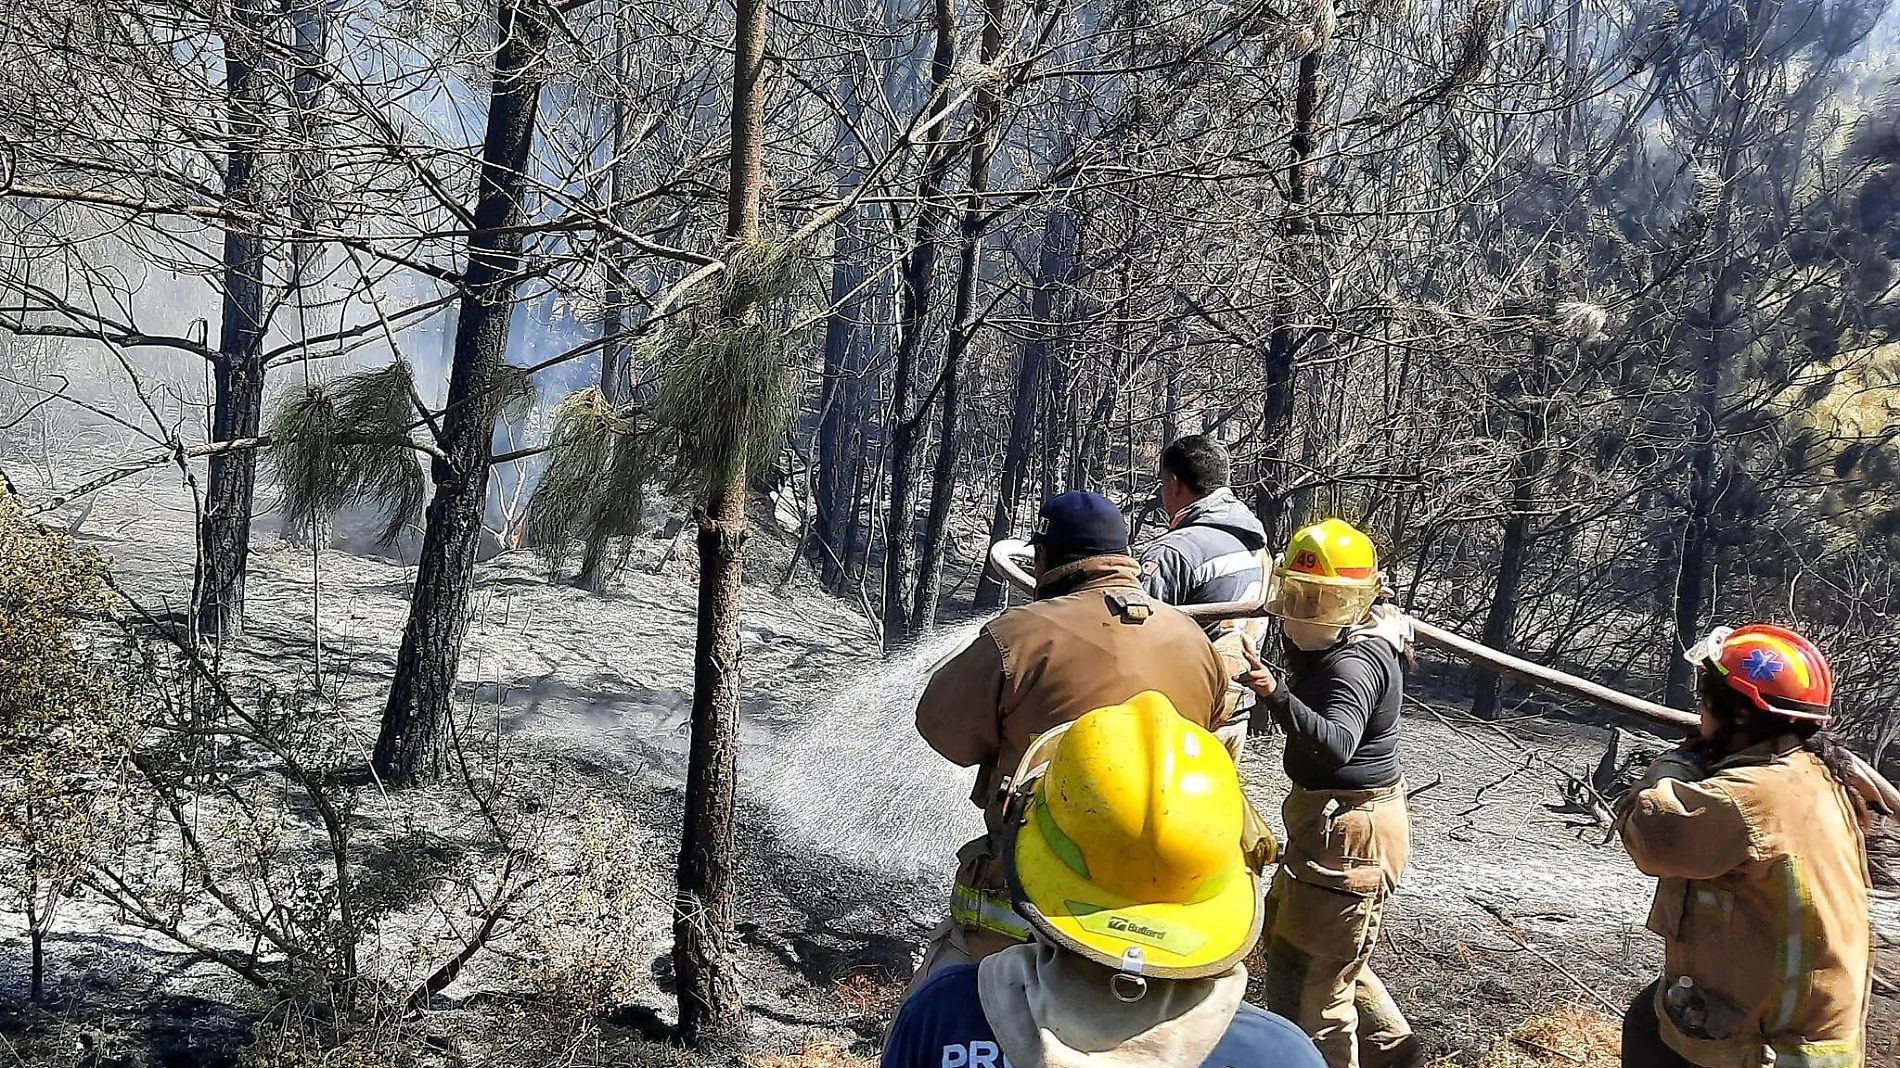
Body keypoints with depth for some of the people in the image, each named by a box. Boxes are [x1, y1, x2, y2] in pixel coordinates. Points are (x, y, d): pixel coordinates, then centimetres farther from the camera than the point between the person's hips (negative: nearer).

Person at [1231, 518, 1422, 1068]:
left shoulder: (1355, 662, -25)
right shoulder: (1342, 643, 6)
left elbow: (1335, 746, -42)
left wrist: (1274, 693, -56)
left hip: (1347, 832, -11)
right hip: (1333, 818, 11)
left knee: (1309, 978, -1)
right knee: (1328, 954, 27)